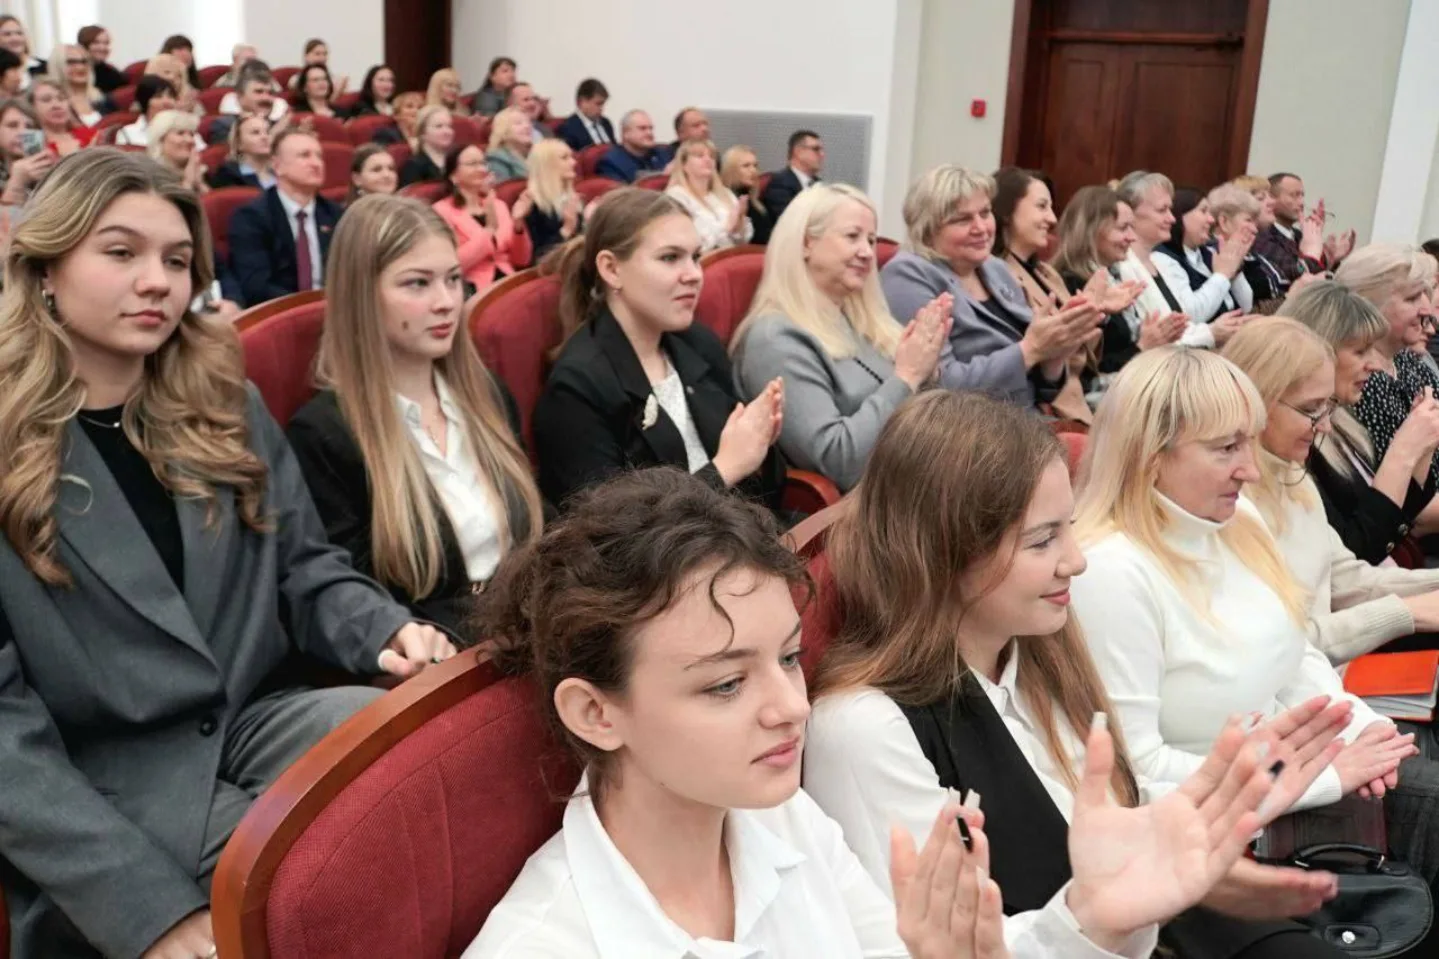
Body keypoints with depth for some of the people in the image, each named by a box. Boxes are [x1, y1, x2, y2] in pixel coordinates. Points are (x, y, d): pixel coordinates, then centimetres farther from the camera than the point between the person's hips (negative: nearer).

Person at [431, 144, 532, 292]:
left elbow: (521, 261, 13)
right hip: (474, 290, -5)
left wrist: (518, 223, -2)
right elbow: (455, 263, -12)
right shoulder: (442, 210, 2)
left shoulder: (498, 205, 17)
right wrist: (490, 229, -13)